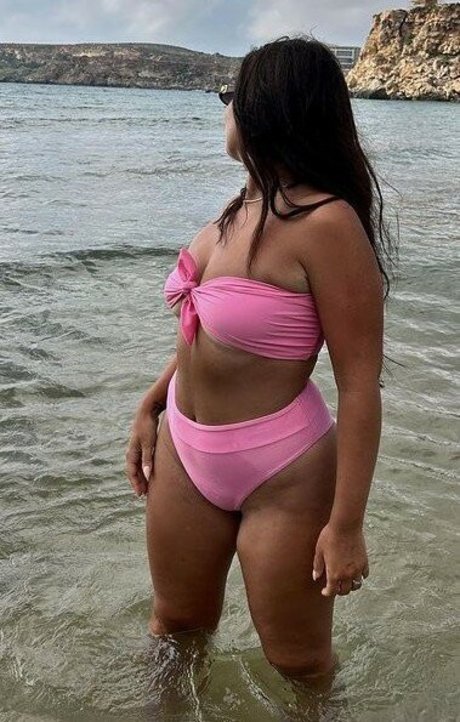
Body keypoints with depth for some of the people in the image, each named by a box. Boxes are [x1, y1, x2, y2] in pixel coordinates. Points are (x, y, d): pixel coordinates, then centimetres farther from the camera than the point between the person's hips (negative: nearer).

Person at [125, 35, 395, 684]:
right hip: (184, 450, 8)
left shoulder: (325, 223, -22)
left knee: (298, 661, 15)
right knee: (177, 623, 26)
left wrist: (346, 525, -18)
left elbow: (360, 386, -21)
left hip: (283, 474, -7)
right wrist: (150, 408, 17)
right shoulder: (241, 207, 3)